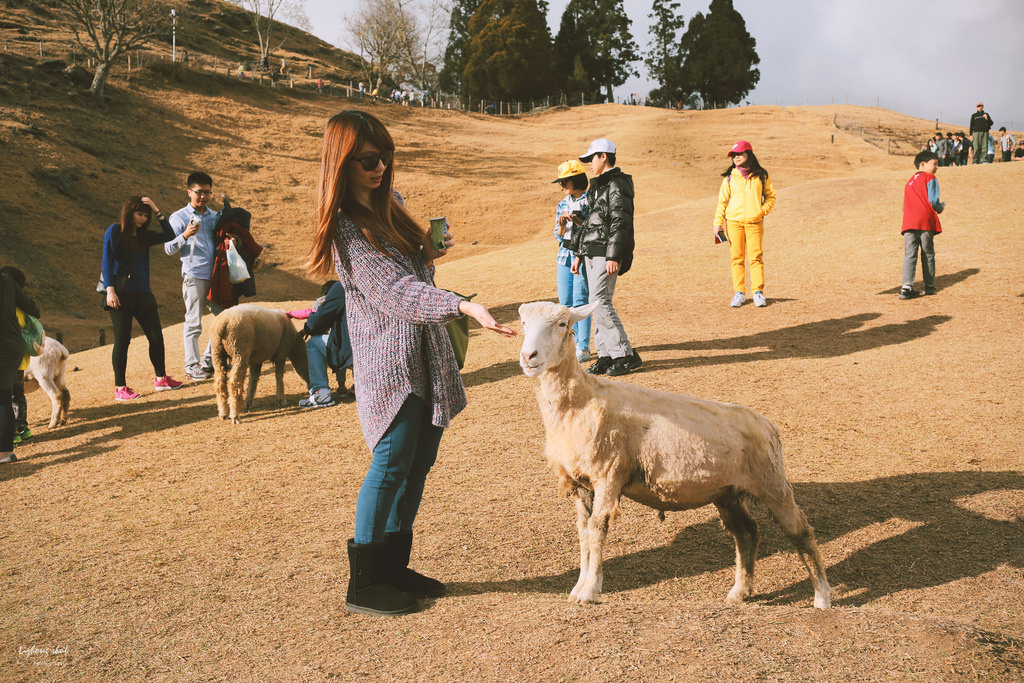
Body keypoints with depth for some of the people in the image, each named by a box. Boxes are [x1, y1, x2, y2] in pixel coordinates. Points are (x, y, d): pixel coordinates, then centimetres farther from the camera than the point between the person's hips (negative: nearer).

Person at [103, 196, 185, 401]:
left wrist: (157, 211, 5)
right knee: (122, 340, -4)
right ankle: (120, 388, 3)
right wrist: (110, 290, -16)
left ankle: (161, 378, 24)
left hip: (142, 294, 6)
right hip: (120, 294, -6)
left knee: (156, 336, 9)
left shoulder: (143, 236, 14)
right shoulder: (115, 231, -3)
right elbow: (107, 261, -8)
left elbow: (169, 236, 10)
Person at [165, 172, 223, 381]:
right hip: (194, 276, -5)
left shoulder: (215, 217, 14)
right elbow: (169, 249, -3)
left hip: (215, 275, 5)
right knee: (193, 324, -1)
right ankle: (192, 366, 8)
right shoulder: (179, 217, 1)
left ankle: (209, 360, 20)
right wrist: (185, 235, -19)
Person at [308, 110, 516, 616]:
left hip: (427, 352, 8)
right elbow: (392, 292, -25)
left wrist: (429, 256, 4)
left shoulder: (391, 204, 13)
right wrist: (463, 306, -36)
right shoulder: (346, 226, -13)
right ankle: (362, 583, 3)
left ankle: (394, 566, 22)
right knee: (393, 461, -9)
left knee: (419, 461, 10)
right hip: (388, 358, -8)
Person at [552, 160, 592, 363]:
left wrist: (576, 220, -20)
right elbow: (558, 236, 12)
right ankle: (573, 343, 17)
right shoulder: (562, 204, 13)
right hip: (565, 254, 6)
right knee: (565, 301, 5)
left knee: (580, 300, -11)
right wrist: (562, 225, -8)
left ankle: (583, 348, -7)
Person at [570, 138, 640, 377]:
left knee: (600, 302, -13)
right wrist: (579, 254, 22)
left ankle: (626, 354, -7)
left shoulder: (617, 185, -10)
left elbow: (620, 223, -17)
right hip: (592, 255, 10)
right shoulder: (599, 186, 21)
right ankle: (606, 356, 12)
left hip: (606, 255, -10)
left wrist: (614, 256, -23)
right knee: (598, 303, 8)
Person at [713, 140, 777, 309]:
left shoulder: (761, 176, 6)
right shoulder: (729, 177, 6)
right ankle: (739, 292, 9)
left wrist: (764, 210, -3)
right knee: (736, 257, 2)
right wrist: (718, 223, 0)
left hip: (755, 222, -1)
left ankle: (758, 292, 6)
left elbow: (770, 195, 14)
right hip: (733, 221, 1)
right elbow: (722, 200, 7)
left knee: (756, 256, -3)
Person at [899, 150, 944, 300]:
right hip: (926, 222, -5)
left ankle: (906, 287, -17)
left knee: (909, 255, -2)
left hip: (909, 223, 5)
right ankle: (929, 287, 14)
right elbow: (933, 200, -9)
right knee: (928, 255, 7)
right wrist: (940, 208, 10)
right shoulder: (930, 178, 3)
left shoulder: (909, 182, 24)